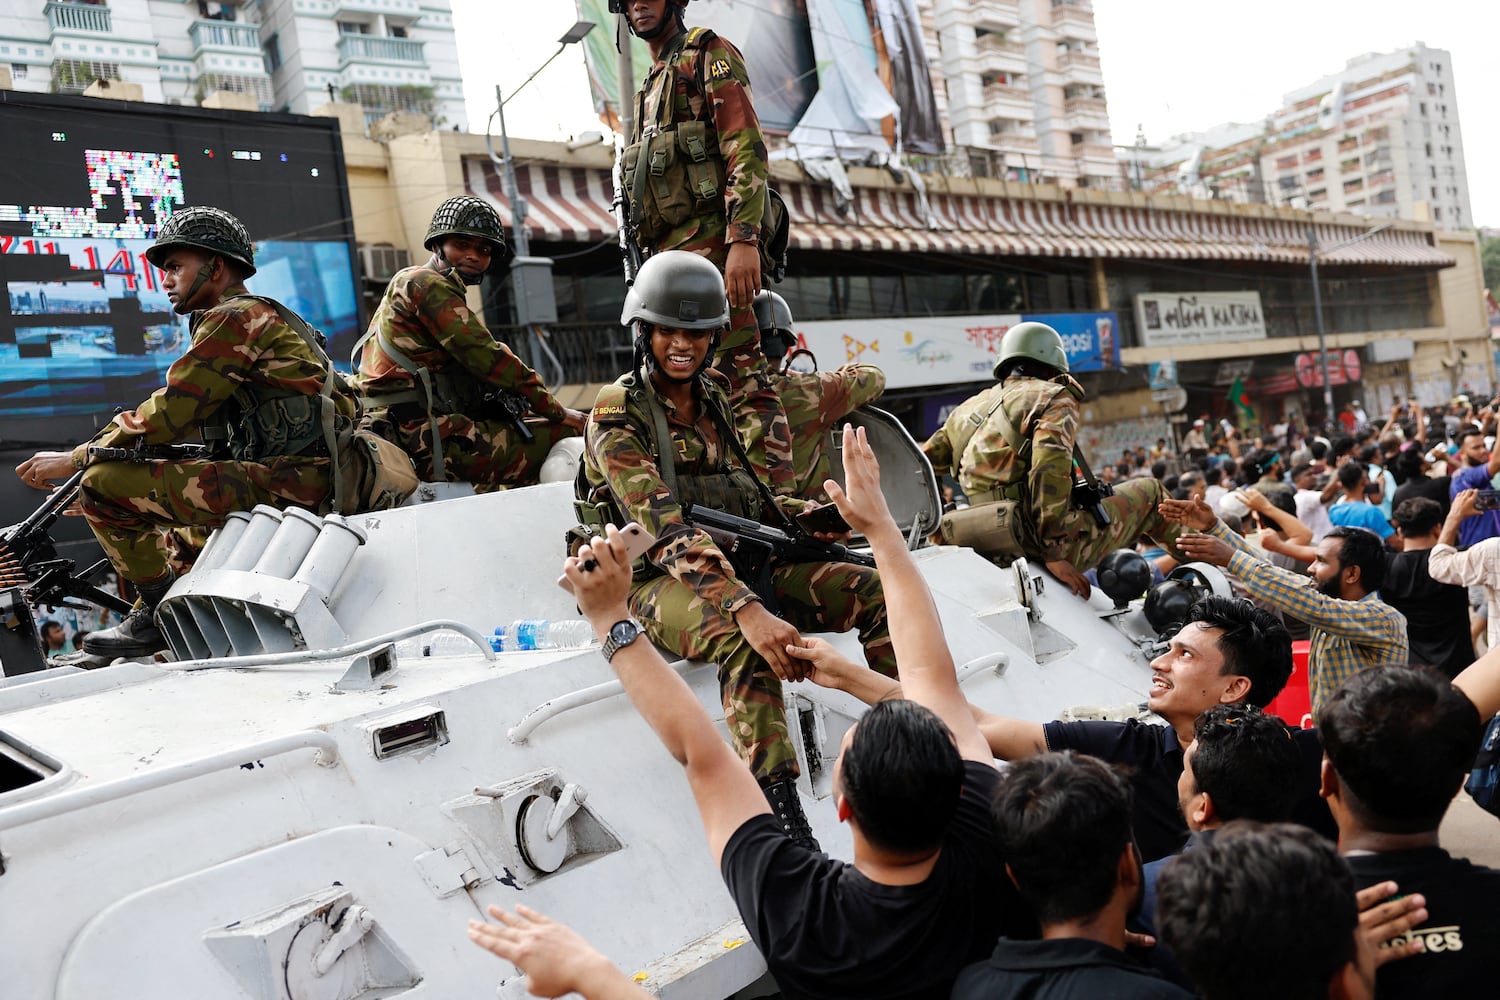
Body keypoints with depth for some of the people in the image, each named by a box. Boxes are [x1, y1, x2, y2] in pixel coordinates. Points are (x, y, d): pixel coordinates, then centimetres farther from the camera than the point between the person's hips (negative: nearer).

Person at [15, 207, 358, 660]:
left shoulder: (235, 318, -6)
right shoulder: (266, 317, 25)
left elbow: (169, 412, -12)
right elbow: (191, 422, 24)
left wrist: (75, 459, -3)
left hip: (282, 482, -11)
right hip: (307, 482, 11)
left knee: (103, 483, -13)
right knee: (166, 544, 29)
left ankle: (161, 612, -2)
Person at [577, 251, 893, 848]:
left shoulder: (715, 398, 13)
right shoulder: (616, 415, -9)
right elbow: (665, 530, -24)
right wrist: (746, 609, -38)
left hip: (741, 564, 7)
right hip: (660, 581, -7)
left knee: (875, 589, -11)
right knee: (745, 642, -38)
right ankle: (785, 824, -40)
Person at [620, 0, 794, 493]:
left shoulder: (709, 54, 3)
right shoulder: (652, 84, 29)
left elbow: (747, 148, -12)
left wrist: (744, 239, -24)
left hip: (709, 244, -10)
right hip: (667, 255, 10)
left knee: (741, 378, -17)